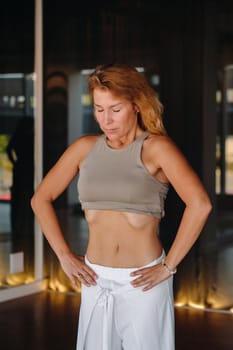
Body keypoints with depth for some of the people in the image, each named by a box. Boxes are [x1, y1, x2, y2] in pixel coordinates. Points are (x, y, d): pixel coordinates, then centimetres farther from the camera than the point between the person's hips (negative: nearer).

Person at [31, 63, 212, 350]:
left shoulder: (156, 147, -10)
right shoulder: (85, 147, 2)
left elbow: (200, 204, -23)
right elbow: (41, 198, 9)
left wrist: (168, 266, -19)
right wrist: (64, 255, 2)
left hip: (143, 282, -4)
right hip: (96, 280, 4)